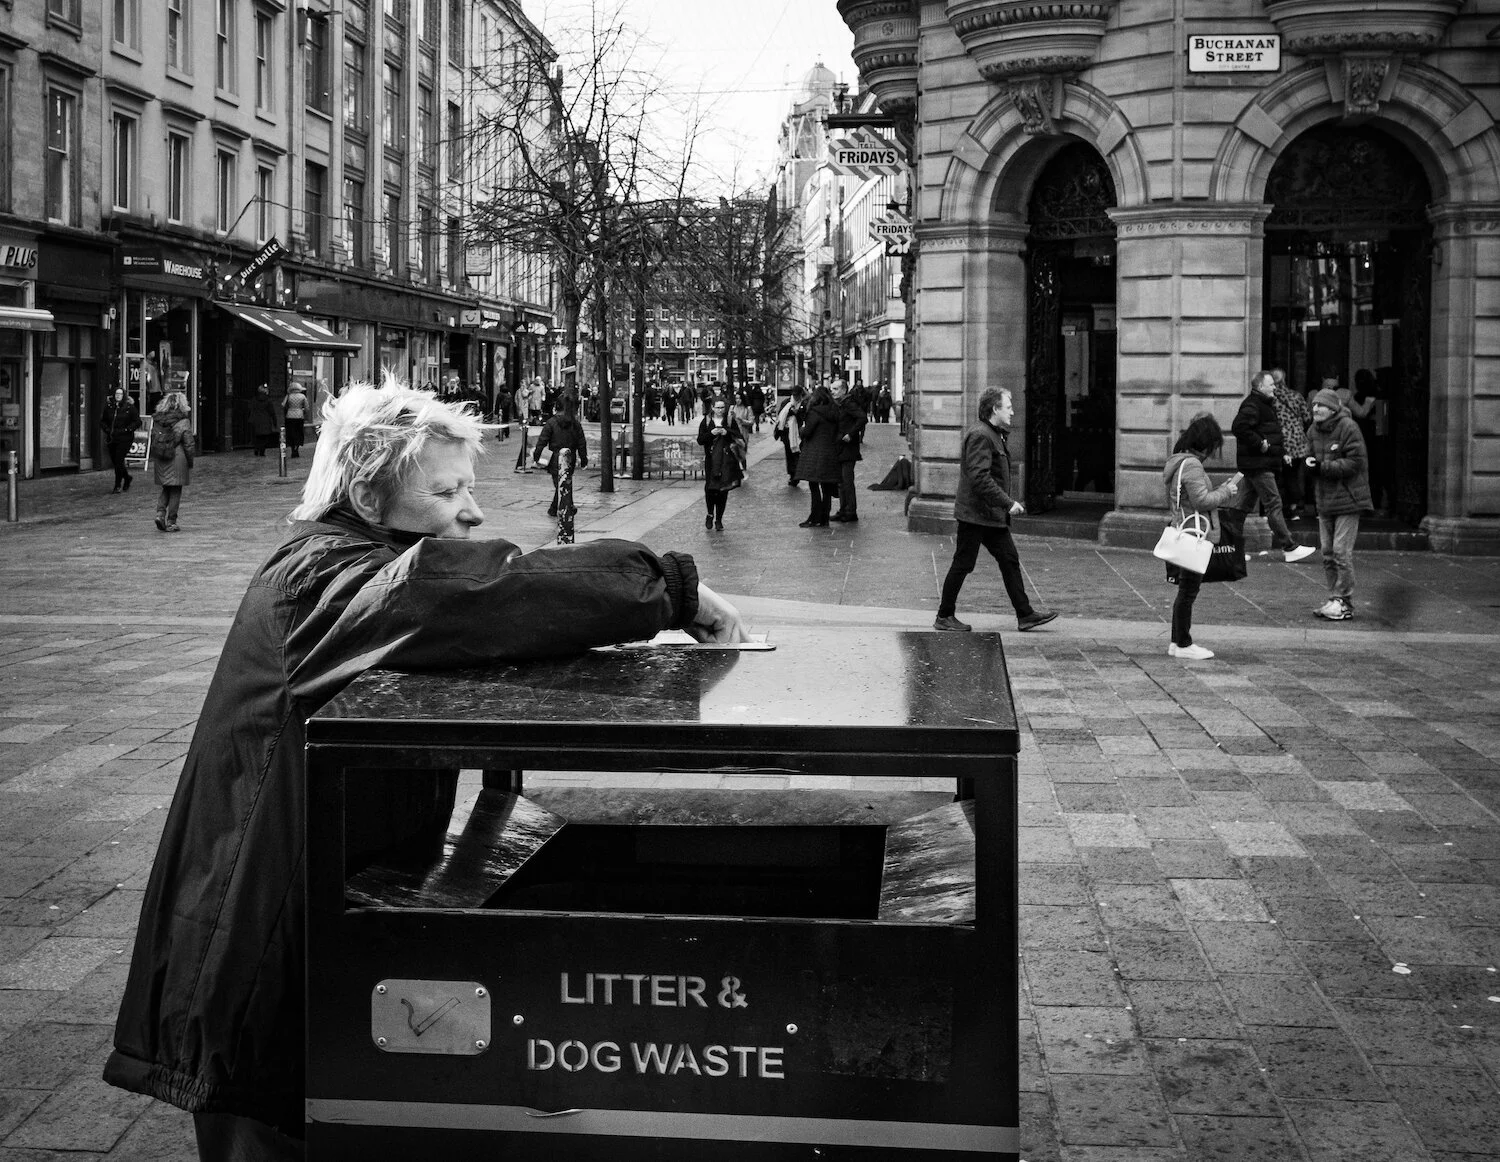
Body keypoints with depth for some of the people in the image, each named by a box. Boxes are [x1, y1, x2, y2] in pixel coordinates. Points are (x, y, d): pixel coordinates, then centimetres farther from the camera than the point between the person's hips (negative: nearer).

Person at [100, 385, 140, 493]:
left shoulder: (130, 407, -4)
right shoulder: (108, 406, 6)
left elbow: (137, 422, -2)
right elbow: (102, 420, 16)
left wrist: (127, 430, -12)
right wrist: (107, 430, -1)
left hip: (125, 439, -5)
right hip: (111, 439, 5)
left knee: (119, 461, -10)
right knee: (114, 461, 9)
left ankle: (118, 485, -1)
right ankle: (127, 478, 33)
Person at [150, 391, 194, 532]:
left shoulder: (156, 421, 5)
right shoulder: (183, 423, -8)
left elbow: (152, 442, 10)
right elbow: (188, 445, -8)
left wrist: (153, 462, 17)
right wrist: (190, 465, 1)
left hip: (160, 461, 4)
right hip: (177, 460, -4)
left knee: (166, 488, 18)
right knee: (175, 490, 4)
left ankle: (160, 513, -1)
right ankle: (171, 522, 5)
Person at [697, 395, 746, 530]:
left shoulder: (731, 421, 5)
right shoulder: (706, 421, 5)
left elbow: (740, 437, -1)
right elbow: (700, 440, 1)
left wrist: (727, 432, -15)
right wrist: (711, 433, -14)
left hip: (727, 460, 0)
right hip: (711, 460, 0)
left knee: (723, 490, 0)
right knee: (710, 488, -9)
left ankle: (719, 519, 11)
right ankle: (710, 514, 16)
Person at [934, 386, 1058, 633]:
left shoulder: (995, 435, 16)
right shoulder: (980, 436, -17)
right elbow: (980, 477, -25)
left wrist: (1007, 504, 16)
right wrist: (1007, 503, -23)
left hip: (993, 515, 10)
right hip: (975, 513, -10)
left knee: (1009, 560, 8)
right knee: (963, 564, -2)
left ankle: (1025, 614, 11)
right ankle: (944, 617, 8)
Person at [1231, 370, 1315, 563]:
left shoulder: (1265, 405, 21)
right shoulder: (1252, 405, -14)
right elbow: (1239, 427, -27)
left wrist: (1281, 451, 17)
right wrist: (1260, 444, -22)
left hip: (1259, 465, 11)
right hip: (1258, 464, -11)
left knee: (1245, 504, 11)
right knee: (1274, 503, -9)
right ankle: (1290, 548, -9)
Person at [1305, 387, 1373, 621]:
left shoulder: (1348, 428, -14)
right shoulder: (1313, 431, 9)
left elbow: (1354, 462, -17)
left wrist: (1323, 467, -21)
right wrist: (1310, 463, -6)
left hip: (1347, 499, -8)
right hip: (1324, 500, 8)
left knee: (1341, 552, -9)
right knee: (1327, 552, 11)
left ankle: (1344, 603, -1)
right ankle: (1334, 599, 21)